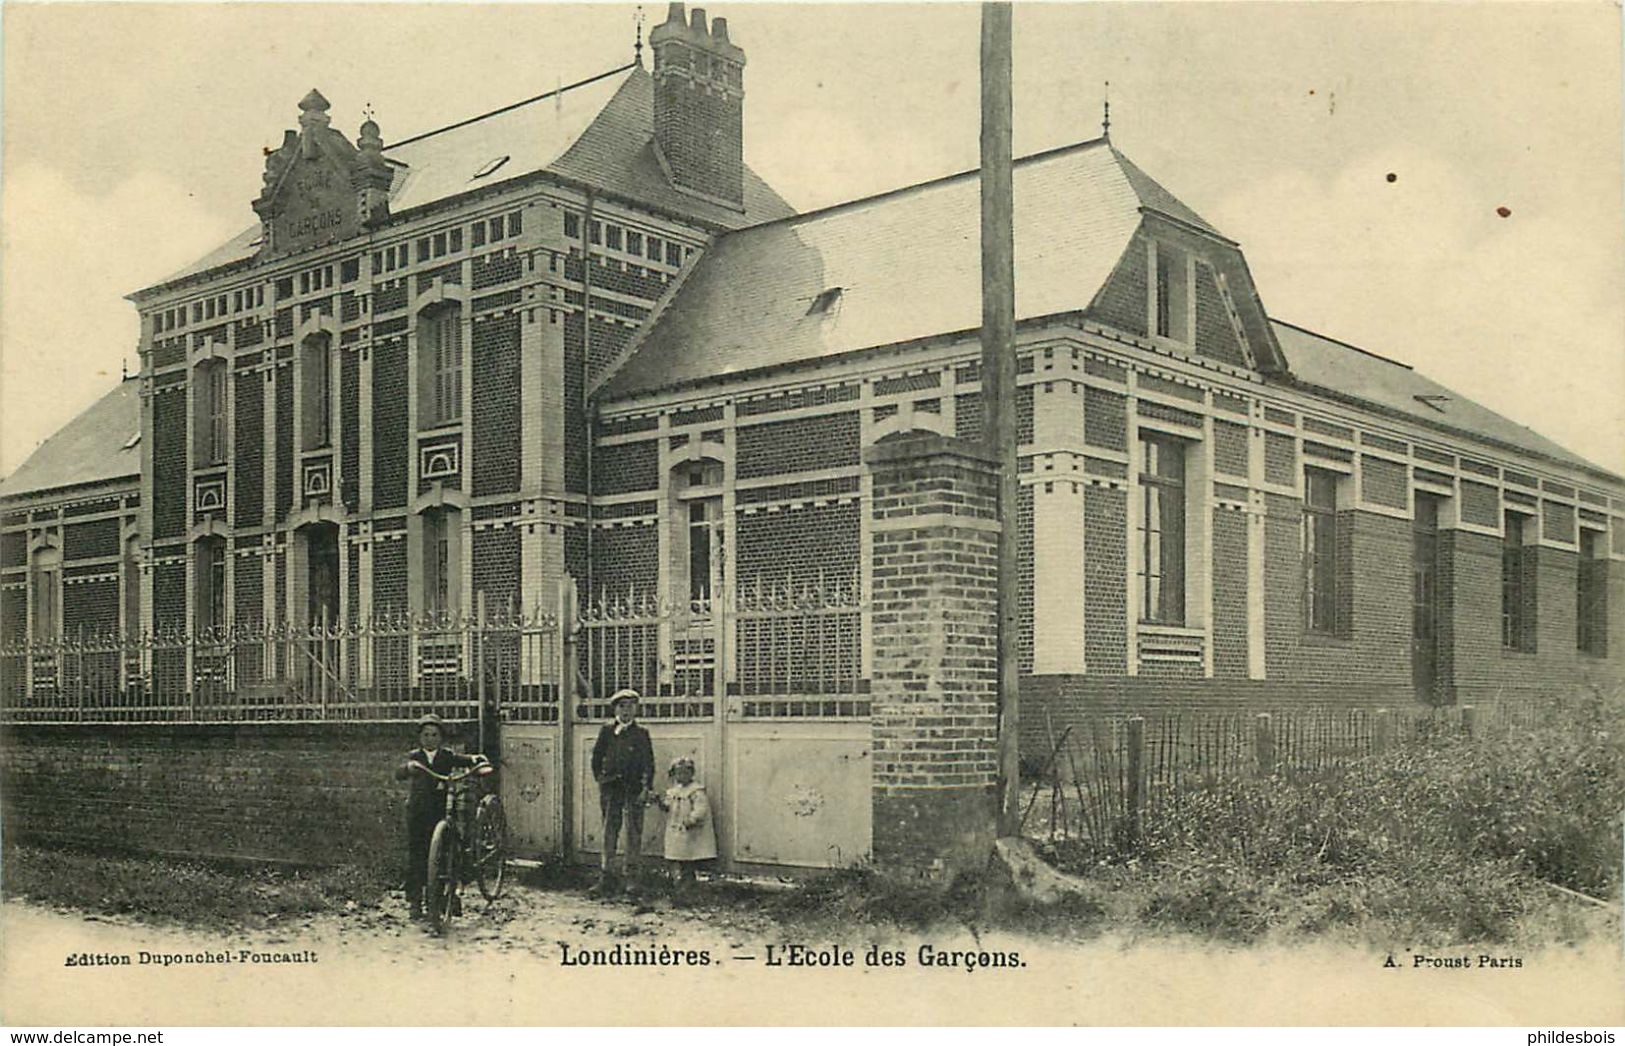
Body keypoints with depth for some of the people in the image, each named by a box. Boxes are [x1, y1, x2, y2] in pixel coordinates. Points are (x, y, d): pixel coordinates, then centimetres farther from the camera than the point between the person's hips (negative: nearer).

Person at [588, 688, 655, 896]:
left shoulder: (641, 733, 3)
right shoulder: (606, 731, 7)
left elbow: (649, 763, 0)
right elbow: (597, 756, 14)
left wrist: (646, 789, -7)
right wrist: (599, 778, 6)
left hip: (634, 789, -1)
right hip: (611, 788, 1)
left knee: (634, 833, 1)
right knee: (609, 832, 2)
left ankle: (632, 877, 8)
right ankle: (606, 878, 4)